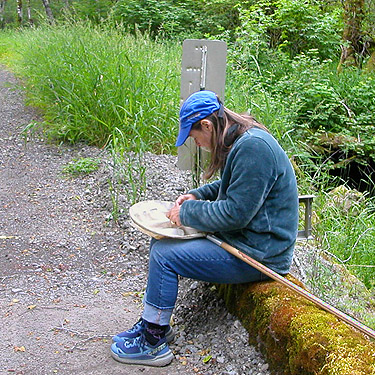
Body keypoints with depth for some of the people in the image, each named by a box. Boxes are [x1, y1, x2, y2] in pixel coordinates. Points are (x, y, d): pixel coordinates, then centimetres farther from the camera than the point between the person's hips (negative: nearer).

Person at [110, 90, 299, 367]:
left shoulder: (253, 147, -25)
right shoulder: (241, 139, 6)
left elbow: (235, 213, -25)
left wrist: (187, 213, -13)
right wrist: (197, 196, 7)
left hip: (257, 253, -10)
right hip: (243, 237, 10)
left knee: (164, 255, -13)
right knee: (161, 242, 8)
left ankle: (153, 344, 3)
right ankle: (155, 323, 18)